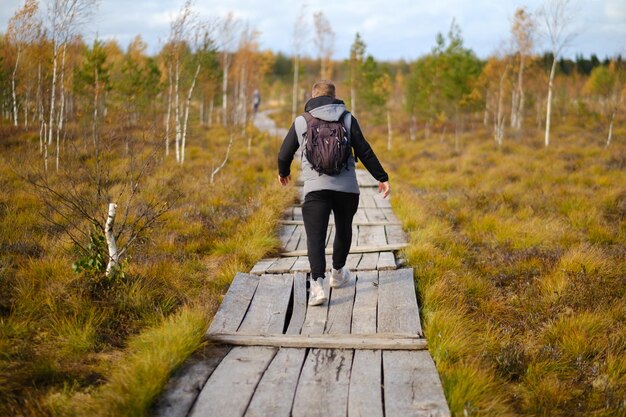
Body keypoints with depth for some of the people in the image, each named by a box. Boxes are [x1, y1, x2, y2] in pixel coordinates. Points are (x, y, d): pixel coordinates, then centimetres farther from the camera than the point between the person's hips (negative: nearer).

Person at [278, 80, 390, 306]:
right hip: (346, 186, 2)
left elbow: (284, 154, 11)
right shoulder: (347, 119, 7)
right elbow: (364, 152, 2)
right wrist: (382, 178, 8)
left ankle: (317, 284, -21)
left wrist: (283, 172, 32)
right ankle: (338, 273, 38)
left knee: (315, 236, -5)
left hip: (315, 188, -1)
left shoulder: (301, 122, 7)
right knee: (344, 229, 23)